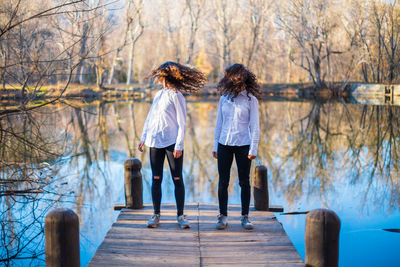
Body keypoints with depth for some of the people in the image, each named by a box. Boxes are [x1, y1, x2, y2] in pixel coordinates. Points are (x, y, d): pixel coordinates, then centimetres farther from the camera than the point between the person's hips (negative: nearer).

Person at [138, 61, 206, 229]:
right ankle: (156, 215, 11)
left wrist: (179, 145, -13)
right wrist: (143, 138, 18)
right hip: (155, 142, 6)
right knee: (156, 179, 5)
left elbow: (182, 123, -7)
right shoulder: (158, 95, 15)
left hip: (172, 142, -6)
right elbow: (149, 118, 22)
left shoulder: (176, 96, -4)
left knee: (177, 179, -2)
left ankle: (180, 215, 5)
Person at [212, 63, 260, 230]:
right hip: (224, 145, 3)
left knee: (244, 182, 4)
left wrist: (253, 149, -9)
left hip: (243, 145, -3)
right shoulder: (224, 99, 6)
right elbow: (219, 123, 12)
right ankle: (223, 216, 11)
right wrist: (215, 146, 10)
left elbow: (254, 126, -3)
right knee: (223, 181, 3)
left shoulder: (251, 99, -3)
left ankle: (245, 216, 15)